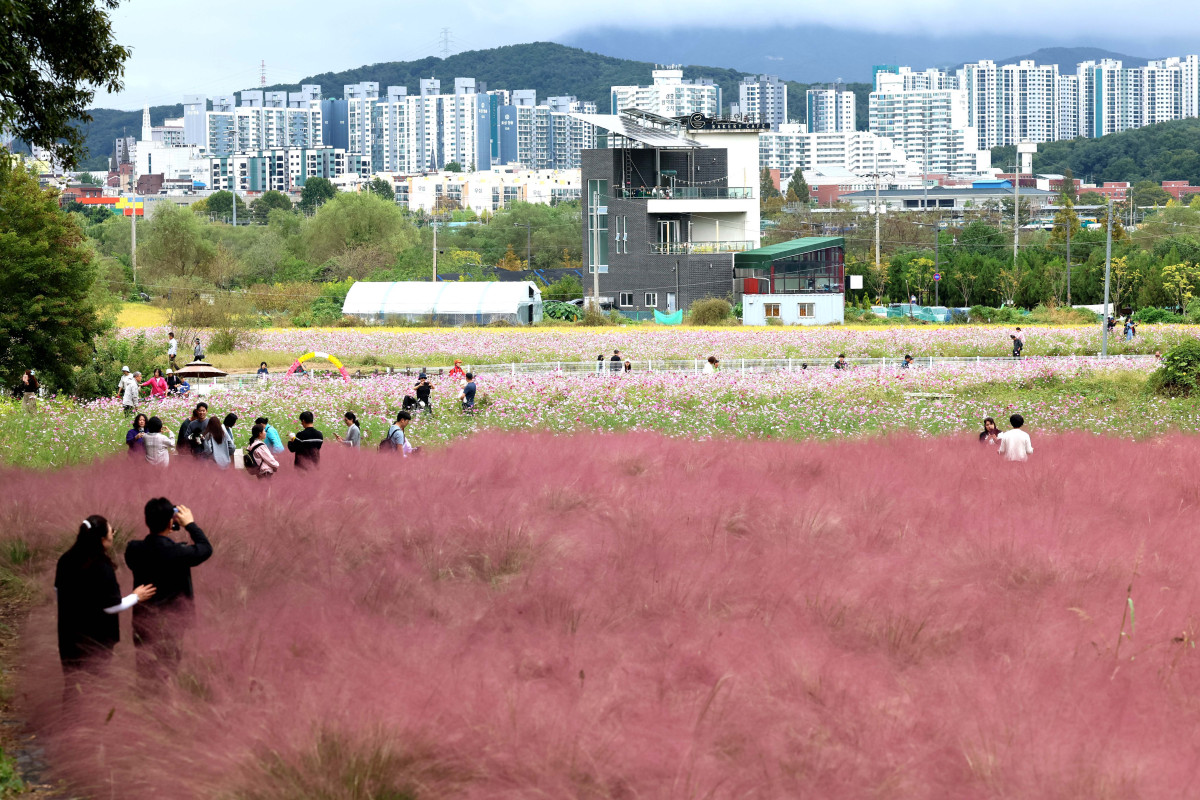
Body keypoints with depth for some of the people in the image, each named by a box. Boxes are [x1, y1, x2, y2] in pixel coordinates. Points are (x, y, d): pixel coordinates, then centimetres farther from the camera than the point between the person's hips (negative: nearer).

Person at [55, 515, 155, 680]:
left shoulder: (65, 561, -4)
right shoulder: (103, 568, -24)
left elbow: (58, 590, 11)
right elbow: (111, 606, -19)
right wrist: (136, 597, -3)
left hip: (68, 634, 6)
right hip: (96, 639, -6)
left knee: (72, 681, 19)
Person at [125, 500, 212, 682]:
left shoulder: (134, 550, -10)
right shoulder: (177, 553, -23)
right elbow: (205, 549, -6)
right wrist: (190, 524, 4)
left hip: (142, 625, 4)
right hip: (171, 626, -4)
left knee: (145, 671, 18)